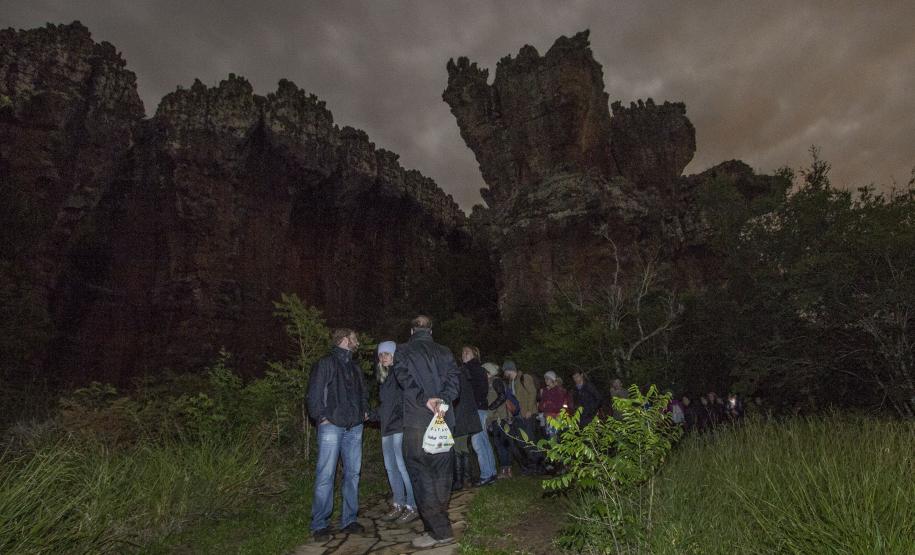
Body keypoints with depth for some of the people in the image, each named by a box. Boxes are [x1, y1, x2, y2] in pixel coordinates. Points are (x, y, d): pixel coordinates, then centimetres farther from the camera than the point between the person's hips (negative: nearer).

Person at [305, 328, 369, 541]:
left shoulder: (355, 368, 18)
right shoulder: (326, 364, -1)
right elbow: (314, 394, -6)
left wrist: (364, 411, 11)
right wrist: (322, 418, -11)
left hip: (354, 428, 6)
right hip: (332, 426, -6)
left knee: (352, 473, 8)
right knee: (325, 475, -5)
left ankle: (349, 520, 19)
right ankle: (319, 524, 7)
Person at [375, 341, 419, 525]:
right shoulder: (383, 377, 16)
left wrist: (404, 421, -20)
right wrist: (379, 416, 14)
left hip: (400, 426, -8)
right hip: (387, 427, 9)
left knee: (403, 465, -6)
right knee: (391, 466, 12)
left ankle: (413, 506, 4)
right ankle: (399, 505, 22)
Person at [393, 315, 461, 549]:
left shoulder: (402, 351, 4)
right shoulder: (444, 352, 12)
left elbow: (405, 378, -12)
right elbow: (453, 377, -3)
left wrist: (426, 400, -17)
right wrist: (443, 400, -13)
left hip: (416, 421, -4)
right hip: (444, 421, 4)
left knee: (422, 475, 2)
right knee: (441, 473, 13)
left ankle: (440, 531, 2)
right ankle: (439, 525, 20)